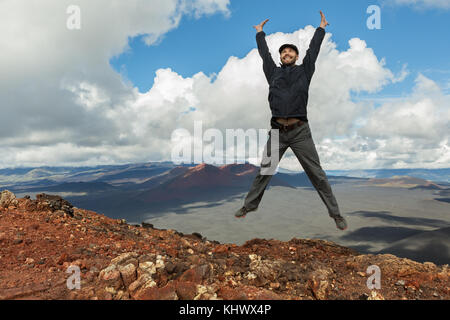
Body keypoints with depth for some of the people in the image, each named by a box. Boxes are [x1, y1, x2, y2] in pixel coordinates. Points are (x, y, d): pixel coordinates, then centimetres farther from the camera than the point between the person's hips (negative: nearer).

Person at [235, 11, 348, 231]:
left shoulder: (304, 71, 13)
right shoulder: (273, 72, 16)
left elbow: (313, 49, 22)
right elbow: (264, 53, 27)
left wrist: (321, 27, 35)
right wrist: (260, 32, 41)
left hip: (300, 131, -1)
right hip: (277, 132, 2)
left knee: (317, 174, 1)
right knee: (263, 172, 8)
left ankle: (335, 213, 10)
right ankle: (249, 205, 22)